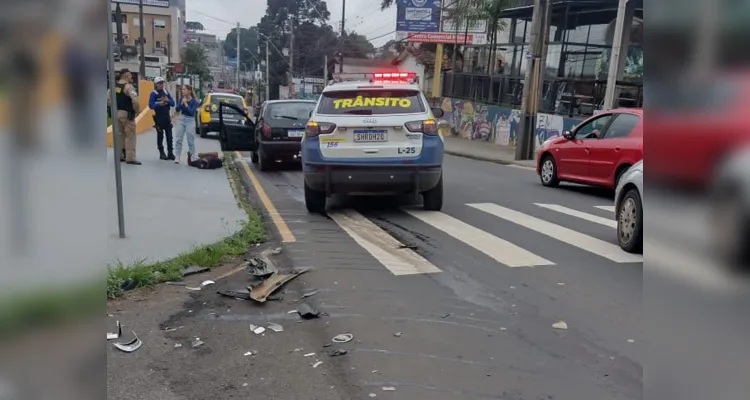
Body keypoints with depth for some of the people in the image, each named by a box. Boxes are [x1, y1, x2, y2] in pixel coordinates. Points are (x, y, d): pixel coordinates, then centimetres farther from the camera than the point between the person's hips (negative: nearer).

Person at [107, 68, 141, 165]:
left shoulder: (114, 86, 10)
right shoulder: (129, 86, -13)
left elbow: (107, 99, 10)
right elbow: (135, 100, -24)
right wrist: (137, 110, -10)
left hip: (116, 113, 7)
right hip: (126, 114, -7)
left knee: (119, 134, 16)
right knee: (130, 136, -2)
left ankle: (119, 156, 21)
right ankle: (130, 158, -5)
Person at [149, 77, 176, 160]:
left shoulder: (166, 92, 11)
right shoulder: (153, 93, -4)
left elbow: (173, 103, 7)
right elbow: (151, 105, -11)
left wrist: (168, 101, -12)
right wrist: (159, 104, -26)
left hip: (167, 116, 4)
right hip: (159, 117, -4)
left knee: (169, 135, 2)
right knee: (160, 135, 3)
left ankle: (170, 153, 7)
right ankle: (161, 153, 9)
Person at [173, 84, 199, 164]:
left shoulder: (194, 101, -9)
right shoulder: (181, 99, 4)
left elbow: (192, 112, -19)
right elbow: (177, 109, -2)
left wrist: (186, 104, -18)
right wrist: (182, 103, -14)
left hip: (190, 121, -4)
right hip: (181, 119, 4)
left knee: (190, 140, 0)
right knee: (178, 139, 5)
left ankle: (192, 157, 10)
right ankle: (177, 157, 12)